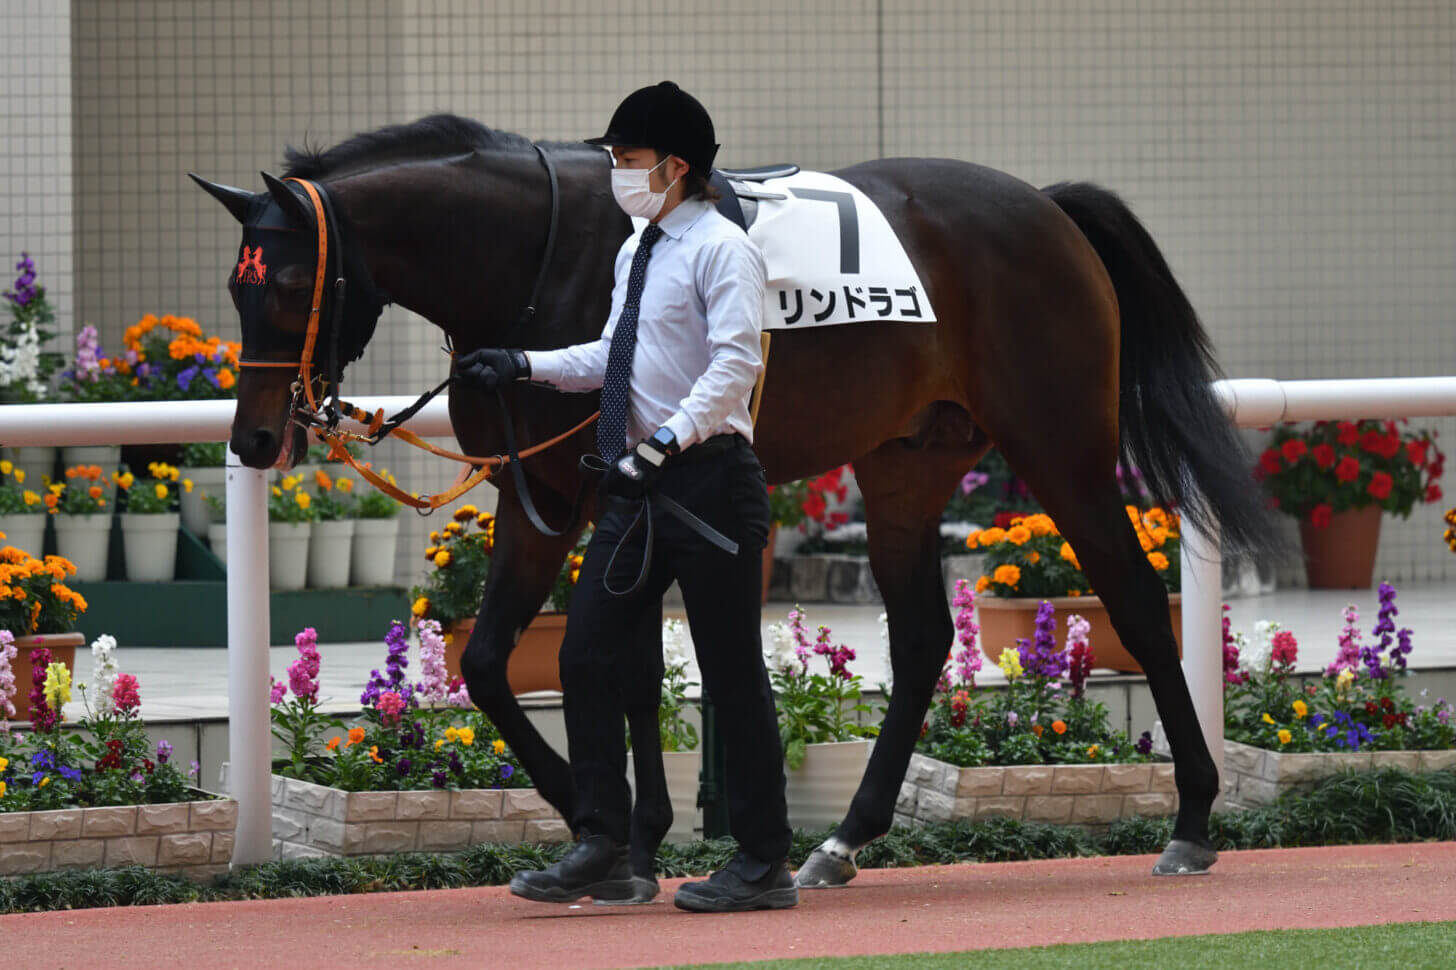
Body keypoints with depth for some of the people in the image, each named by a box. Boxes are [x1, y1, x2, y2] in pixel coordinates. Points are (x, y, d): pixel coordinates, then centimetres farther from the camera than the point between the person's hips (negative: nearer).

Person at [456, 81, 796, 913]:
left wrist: (674, 437, -32)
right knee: (587, 660, 4)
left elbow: (734, 365, -22)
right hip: (640, 481, 9)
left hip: (708, 477, -9)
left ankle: (764, 867, 6)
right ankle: (605, 853, 7)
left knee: (733, 677, -1)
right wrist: (526, 366, 17)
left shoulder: (721, 250, -12)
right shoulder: (637, 252, 15)